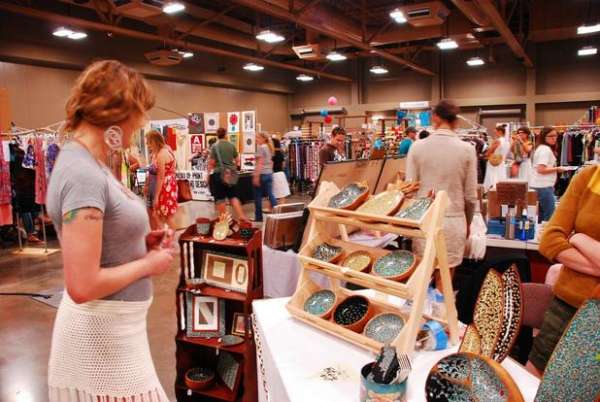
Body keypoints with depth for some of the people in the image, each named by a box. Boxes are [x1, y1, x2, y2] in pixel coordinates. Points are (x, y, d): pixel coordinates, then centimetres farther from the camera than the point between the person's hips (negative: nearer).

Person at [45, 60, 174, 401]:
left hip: (113, 324, 9)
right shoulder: (84, 174, -24)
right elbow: (82, 286, -27)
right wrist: (149, 264, -15)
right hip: (103, 331, -9)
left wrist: (140, 241, 2)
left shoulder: (88, 163, 4)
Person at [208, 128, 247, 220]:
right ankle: (241, 216, -2)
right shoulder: (232, 145, 3)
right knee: (233, 196, 9)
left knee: (220, 198, 5)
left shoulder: (214, 147, -6)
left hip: (218, 174, -3)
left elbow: (212, 162, -7)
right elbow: (237, 160, 7)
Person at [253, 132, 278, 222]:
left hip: (261, 174, -8)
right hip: (269, 173, 8)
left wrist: (256, 176, -19)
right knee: (270, 194, 7)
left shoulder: (261, 147, -11)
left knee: (258, 197, 2)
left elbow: (260, 163, -17)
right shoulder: (269, 148, 15)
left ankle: (258, 217, 9)